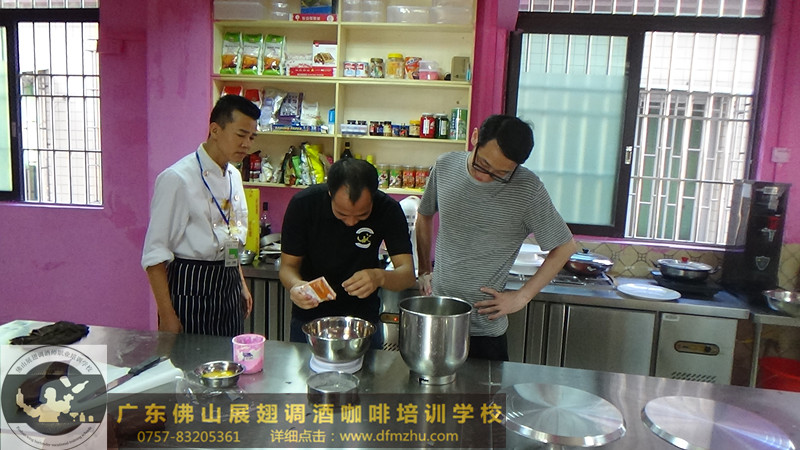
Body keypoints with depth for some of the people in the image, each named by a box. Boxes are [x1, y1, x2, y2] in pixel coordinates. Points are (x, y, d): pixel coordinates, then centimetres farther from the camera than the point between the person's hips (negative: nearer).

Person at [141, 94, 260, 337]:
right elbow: (155, 254, -14)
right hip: (190, 289, -7)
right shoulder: (177, 179, -14)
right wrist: (167, 316, -15)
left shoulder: (234, 176, 9)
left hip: (229, 286, 7)